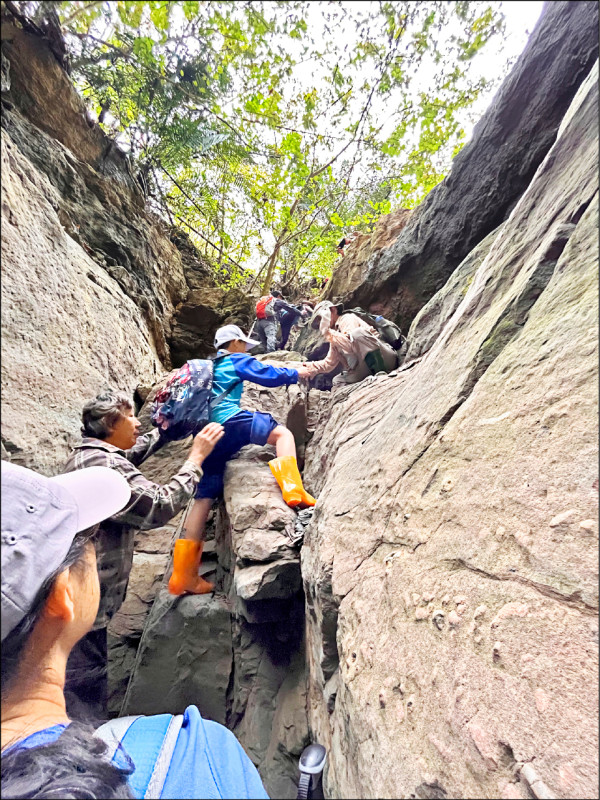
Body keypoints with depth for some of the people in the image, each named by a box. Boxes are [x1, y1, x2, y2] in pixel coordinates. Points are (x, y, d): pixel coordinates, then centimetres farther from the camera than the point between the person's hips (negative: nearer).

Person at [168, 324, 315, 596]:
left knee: (204, 496, 7)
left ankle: (184, 575, 7)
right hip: (227, 420, -7)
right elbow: (268, 375, 8)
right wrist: (295, 373, 22)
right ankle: (292, 488, -24)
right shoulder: (237, 360, 13)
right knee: (282, 433, 2)